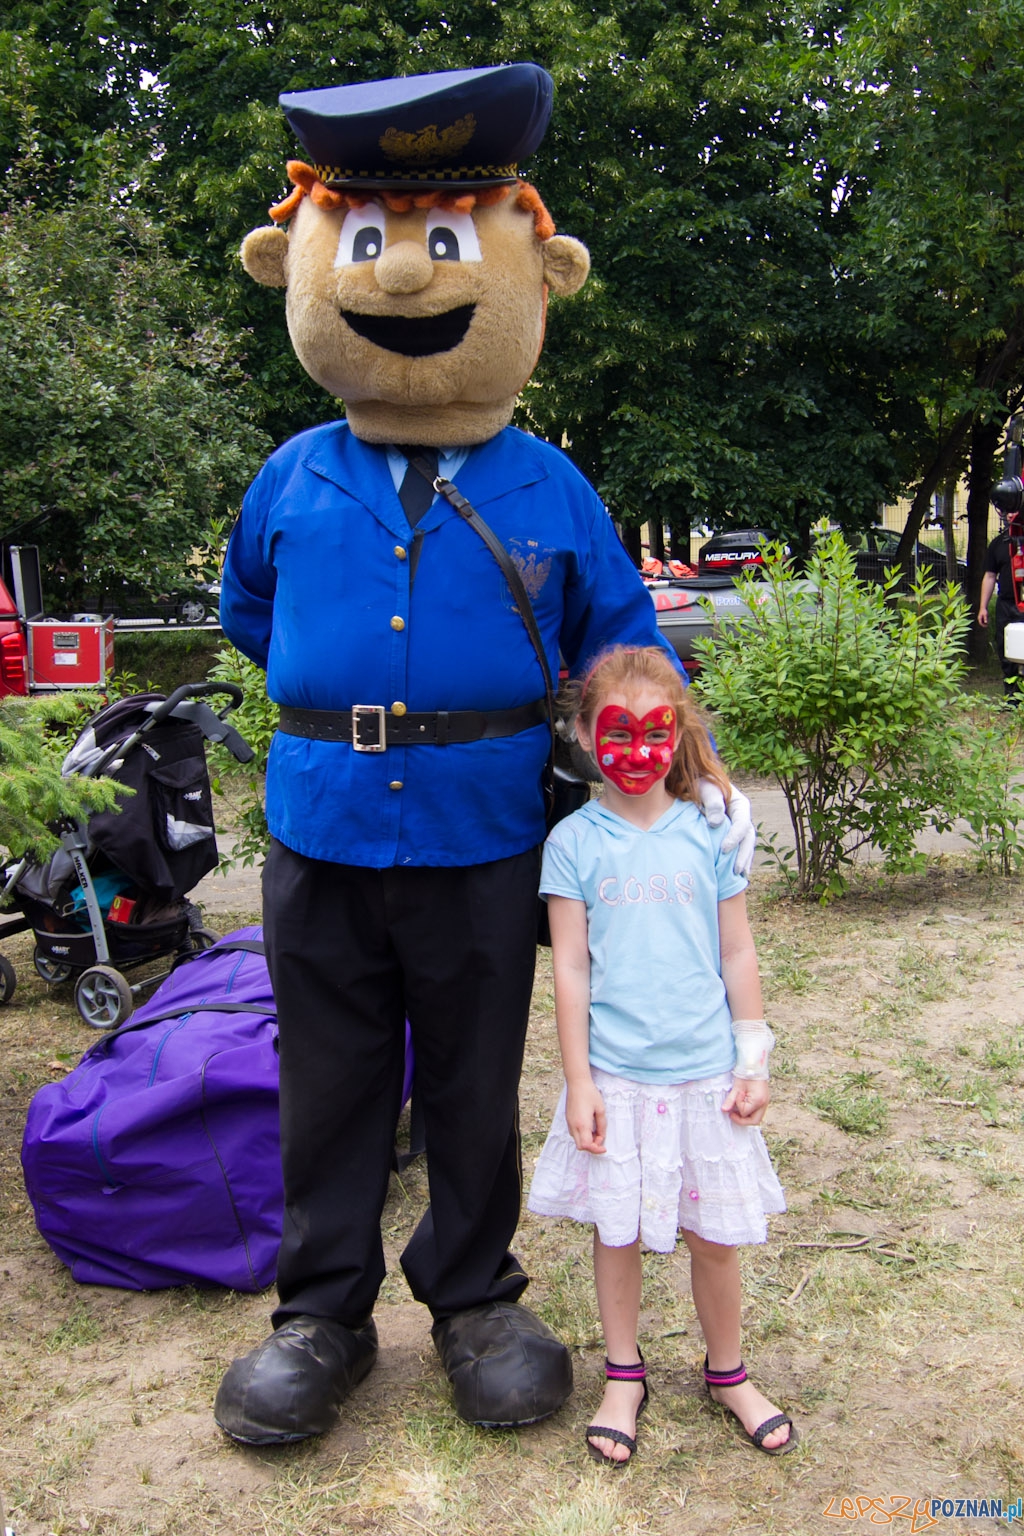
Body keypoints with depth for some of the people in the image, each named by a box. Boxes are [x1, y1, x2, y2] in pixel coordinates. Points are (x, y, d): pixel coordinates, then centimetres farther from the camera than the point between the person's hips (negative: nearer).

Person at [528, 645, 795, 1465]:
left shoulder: (710, 833, 0)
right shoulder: (574, 842, -4)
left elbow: (737, 954, 5)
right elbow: (571, 968, -4)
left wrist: (753, 1064, 4)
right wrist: (578, 1081, -5)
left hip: (705, 1071, 1)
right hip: (615, 1075, -1)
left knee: (716, 1234, 12)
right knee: (617, 1231, 10)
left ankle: (728, 1373, 35)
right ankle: (624, 1377, 32)